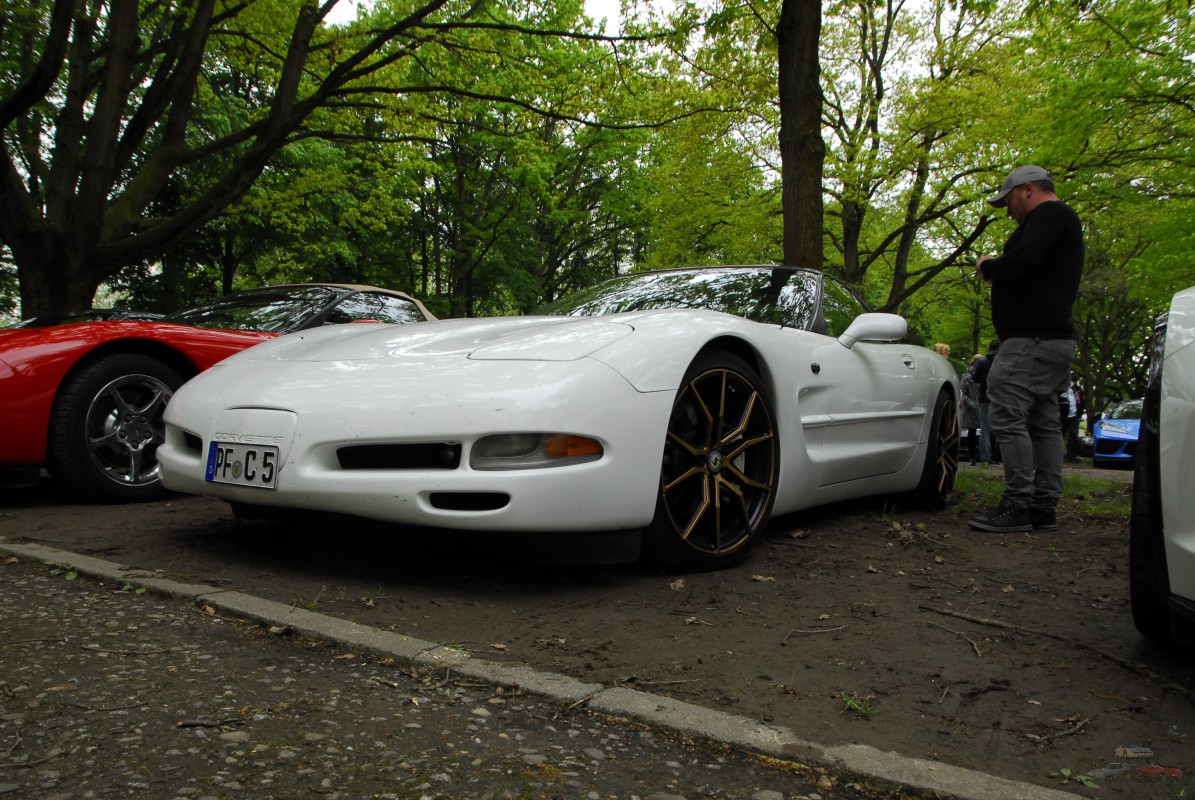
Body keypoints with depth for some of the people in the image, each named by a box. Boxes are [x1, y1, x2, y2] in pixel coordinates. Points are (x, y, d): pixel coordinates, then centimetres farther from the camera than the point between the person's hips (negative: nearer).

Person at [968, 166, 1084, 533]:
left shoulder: (1049, 213, -8)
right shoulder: (1061, 220, 25)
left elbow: (1023, 261, -23)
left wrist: (988, 266, -5)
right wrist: (995, 271, 12)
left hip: (1032, 340, -11)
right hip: (1056, 338, 11)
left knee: (1008, 417, -12)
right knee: (1044, 423, 9)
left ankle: (1017, 506, -12)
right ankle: (1045, 507, 13)